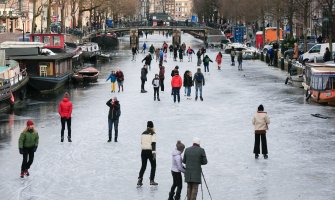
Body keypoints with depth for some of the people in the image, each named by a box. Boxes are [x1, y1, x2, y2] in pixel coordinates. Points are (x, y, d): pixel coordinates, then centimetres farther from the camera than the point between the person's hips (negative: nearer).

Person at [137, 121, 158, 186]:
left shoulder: (143, 133, 7)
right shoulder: (153, 133, -8)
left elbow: (141, 143, 12)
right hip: (150, 151, -4)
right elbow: (153, 143, -17)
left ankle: (139, 180, -3)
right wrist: (154, 153, -20)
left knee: (143, 166, 12)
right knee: (153, 166, 12)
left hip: (143, 151, 4)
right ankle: (152, 180, 8)